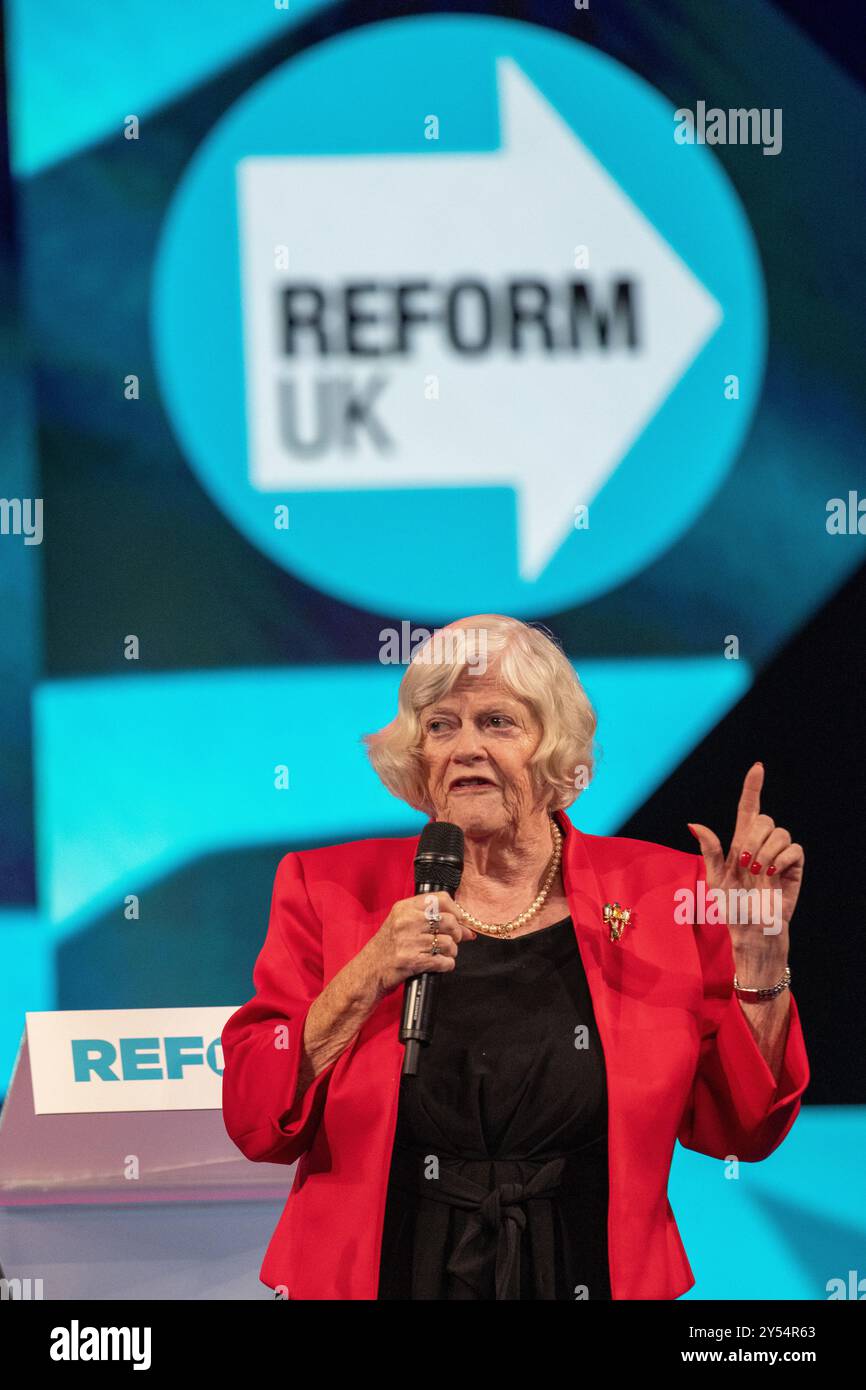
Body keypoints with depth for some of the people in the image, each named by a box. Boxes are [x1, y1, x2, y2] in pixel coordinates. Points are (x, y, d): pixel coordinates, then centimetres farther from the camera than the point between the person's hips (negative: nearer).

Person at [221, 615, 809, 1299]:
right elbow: (255, 1126, -8)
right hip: (387, 1276, 0)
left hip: (589, 1276, 1)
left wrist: (760, 948, -12)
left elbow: (740, 1131, -1)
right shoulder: (329, 887, -2)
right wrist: (368, 979, -19)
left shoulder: (659, 890, -1)